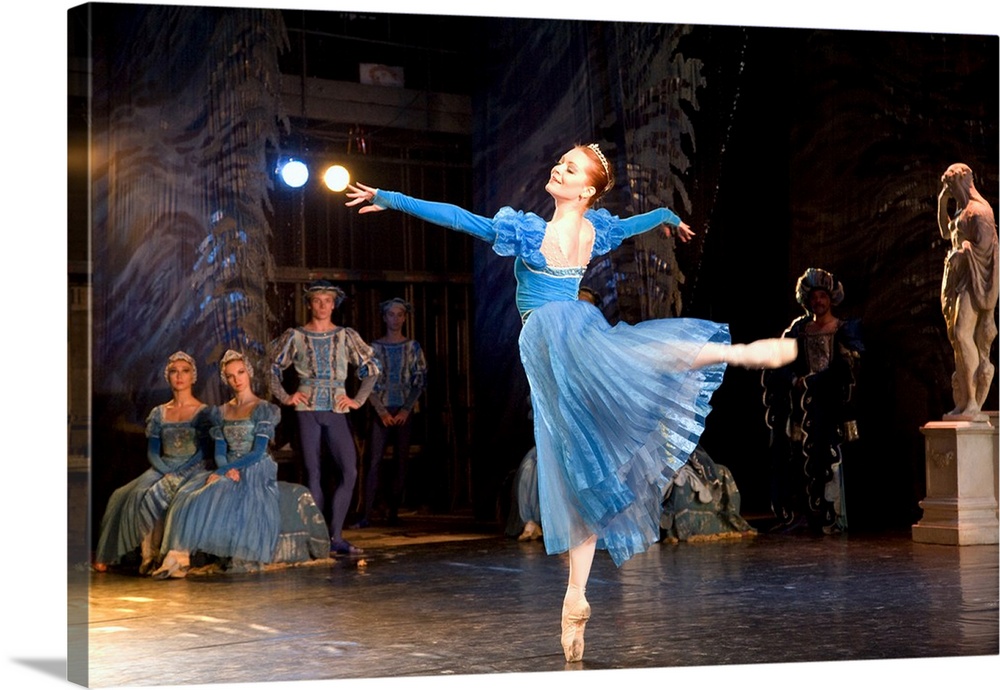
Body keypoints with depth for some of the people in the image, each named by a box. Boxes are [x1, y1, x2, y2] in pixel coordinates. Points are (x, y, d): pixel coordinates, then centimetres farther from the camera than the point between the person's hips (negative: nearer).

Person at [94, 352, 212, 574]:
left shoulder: (203, 412, 3)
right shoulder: (158, 413, 15)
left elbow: (203, 452, -5)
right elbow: (152, 452, 9)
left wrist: (177, 474, -17)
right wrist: (167, 471, -11)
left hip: (191, 471, -4)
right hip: (162, 469, 4)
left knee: (155, 496, -31)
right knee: (136, 495, -26)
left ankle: (152, 555, -21)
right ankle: (147, 556, -21)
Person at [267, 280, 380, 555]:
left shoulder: (346, 336, 7)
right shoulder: (295, 336, 5)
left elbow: (371, 368, 12)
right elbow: (273, 369, 12)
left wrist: (358, 399, 4)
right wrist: (284, 397, 1)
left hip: (337, 411, 1)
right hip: (307, 411, -1)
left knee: (349, 472, -8)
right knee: (313, 474, 0)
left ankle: (335, 537, 1)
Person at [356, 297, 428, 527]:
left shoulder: (413, 347, 6)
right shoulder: (375, 347, 5)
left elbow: (420, 381, 2)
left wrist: (406, 410, -9)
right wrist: (382, 411, -10)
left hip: (404, 412, 1)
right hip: (381, 411, -1)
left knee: (400, 463, 2)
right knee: (374, 462, -8)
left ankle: (393, 512, 8)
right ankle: (367, 514, -9)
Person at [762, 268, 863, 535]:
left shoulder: (846, 330, 6)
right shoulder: (798, 329, 16)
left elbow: (845, 368, -6)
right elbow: (782, 364, 7)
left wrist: (811, 381, -12)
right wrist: (795, 381, -12)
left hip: (830, 400, -3)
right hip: (802, 401, 3)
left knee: (826, 455, -9)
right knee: (797, 453, -5)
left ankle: (828, 515, -8)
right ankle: (798, 513, -5)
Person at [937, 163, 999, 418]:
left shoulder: (978, 210, -12)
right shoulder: (962, 210, 18)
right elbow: (946, 233, 27)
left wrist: (958, 254, -8)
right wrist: (941, 204, 18)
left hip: (974, 279, -10)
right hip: (960, 278, 10)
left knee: (963, 333, -18)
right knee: (958, 336, 6)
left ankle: (974, 401, -18)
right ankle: (964, 402, 7)